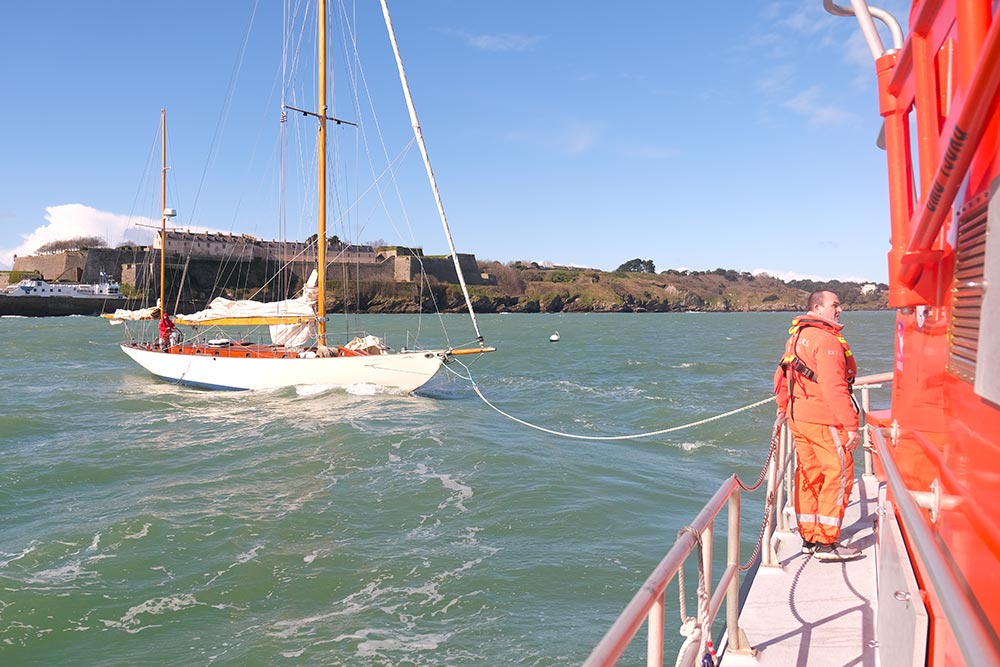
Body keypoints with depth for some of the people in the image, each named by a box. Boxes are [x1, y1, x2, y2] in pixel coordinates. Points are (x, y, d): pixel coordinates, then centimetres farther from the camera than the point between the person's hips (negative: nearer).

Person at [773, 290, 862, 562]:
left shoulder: (797, 335, 14)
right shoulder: (826, 340, -16)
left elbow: (782, 375, 21)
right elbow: (834, 388, -23)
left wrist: (783, 408, 31)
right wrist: (851, 425, -21)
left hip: (798, 417, 10)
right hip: (823, 420, -9)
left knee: (809, 476, 15)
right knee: (839, 475, -2)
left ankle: (808, 538, 23)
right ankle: (826, 543, 2)